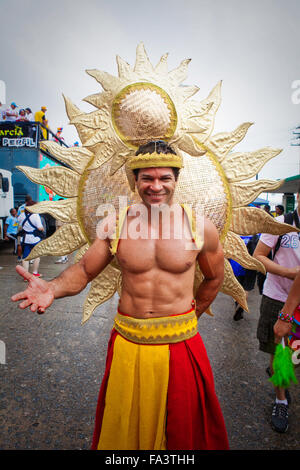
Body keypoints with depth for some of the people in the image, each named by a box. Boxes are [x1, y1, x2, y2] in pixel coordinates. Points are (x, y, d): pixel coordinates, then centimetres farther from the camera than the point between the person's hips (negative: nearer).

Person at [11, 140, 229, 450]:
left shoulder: (200, 227, -7)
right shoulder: (114, 225, -7)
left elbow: (214, 278, 7)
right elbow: (84, 270, -2)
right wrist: (53, 289, -21)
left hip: (181, 342, 0)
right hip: (128, 341, 1)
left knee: (185, 428, 21)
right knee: (124, 426, 23)